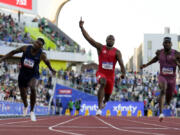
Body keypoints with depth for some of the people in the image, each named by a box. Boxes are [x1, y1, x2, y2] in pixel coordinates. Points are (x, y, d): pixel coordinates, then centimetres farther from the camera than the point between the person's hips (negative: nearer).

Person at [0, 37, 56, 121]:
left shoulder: (42, 55, -16)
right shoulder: (26, 48, -13)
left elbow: (47, 61, 6)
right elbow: (13, 52, 1)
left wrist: (51, 70, 24)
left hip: (33, 75, -3)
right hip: (23, 74, 3)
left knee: (33, 88, -32)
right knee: (23, 94, 11)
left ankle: (32, 111, -13)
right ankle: (25, 106, 51)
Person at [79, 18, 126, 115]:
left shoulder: (117, 52, -3)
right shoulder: (100, 48, -3)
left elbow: (121, 63, -17)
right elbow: (88, 38, -10)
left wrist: (123, 73, -36)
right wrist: (81, 27, -19)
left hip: (110, 75, 2)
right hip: (101, 73, -2)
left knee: (107, 96, 11)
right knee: (103, 83, -36)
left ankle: (103, 102, 54)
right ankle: (99, 108, -40)